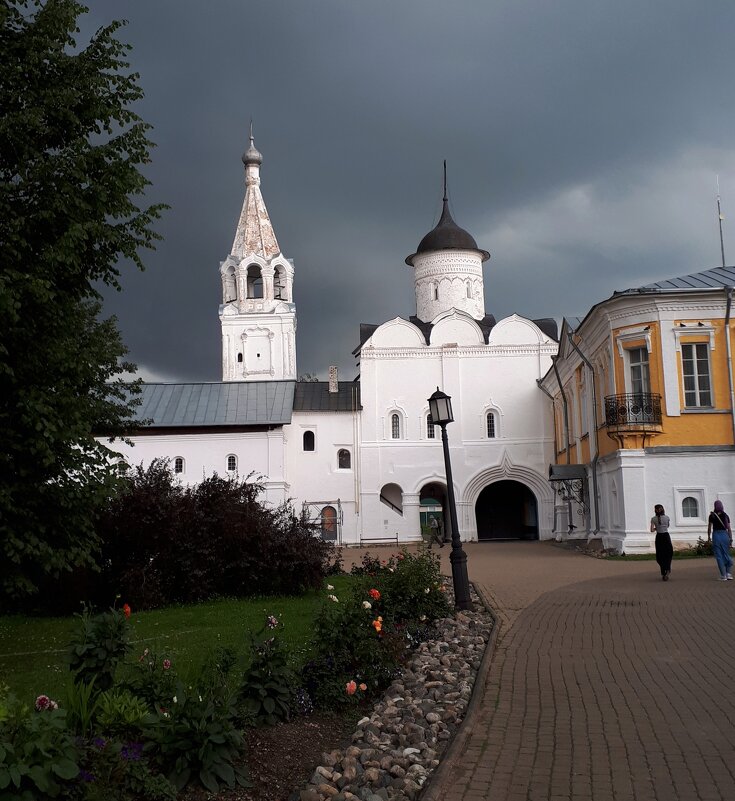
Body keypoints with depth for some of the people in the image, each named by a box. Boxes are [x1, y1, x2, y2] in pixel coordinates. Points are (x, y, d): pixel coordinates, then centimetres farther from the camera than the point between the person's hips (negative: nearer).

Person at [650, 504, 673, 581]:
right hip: (666, 536, 0)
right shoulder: (667, 517, 0)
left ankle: (663, 573, 7)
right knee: (668, 554, 10)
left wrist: (656, 528, 8)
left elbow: (652, 530, -10)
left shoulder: (653, 519, -5)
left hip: (659, 537, 0)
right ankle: (668, 570, -11)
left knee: (660, 556, 9)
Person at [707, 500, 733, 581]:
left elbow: (709, 528, -3)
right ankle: (729, 573, 6)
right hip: (725, 535, 2)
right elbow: (729, 529, 2)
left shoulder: (712, 516, -2)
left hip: (716, 535, -2)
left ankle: (723, 575, 1)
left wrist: (708, 537, 8)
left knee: (719, 556, 3)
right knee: (726, 555, 14)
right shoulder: (726, 516, 3)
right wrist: (731, 540, 6)